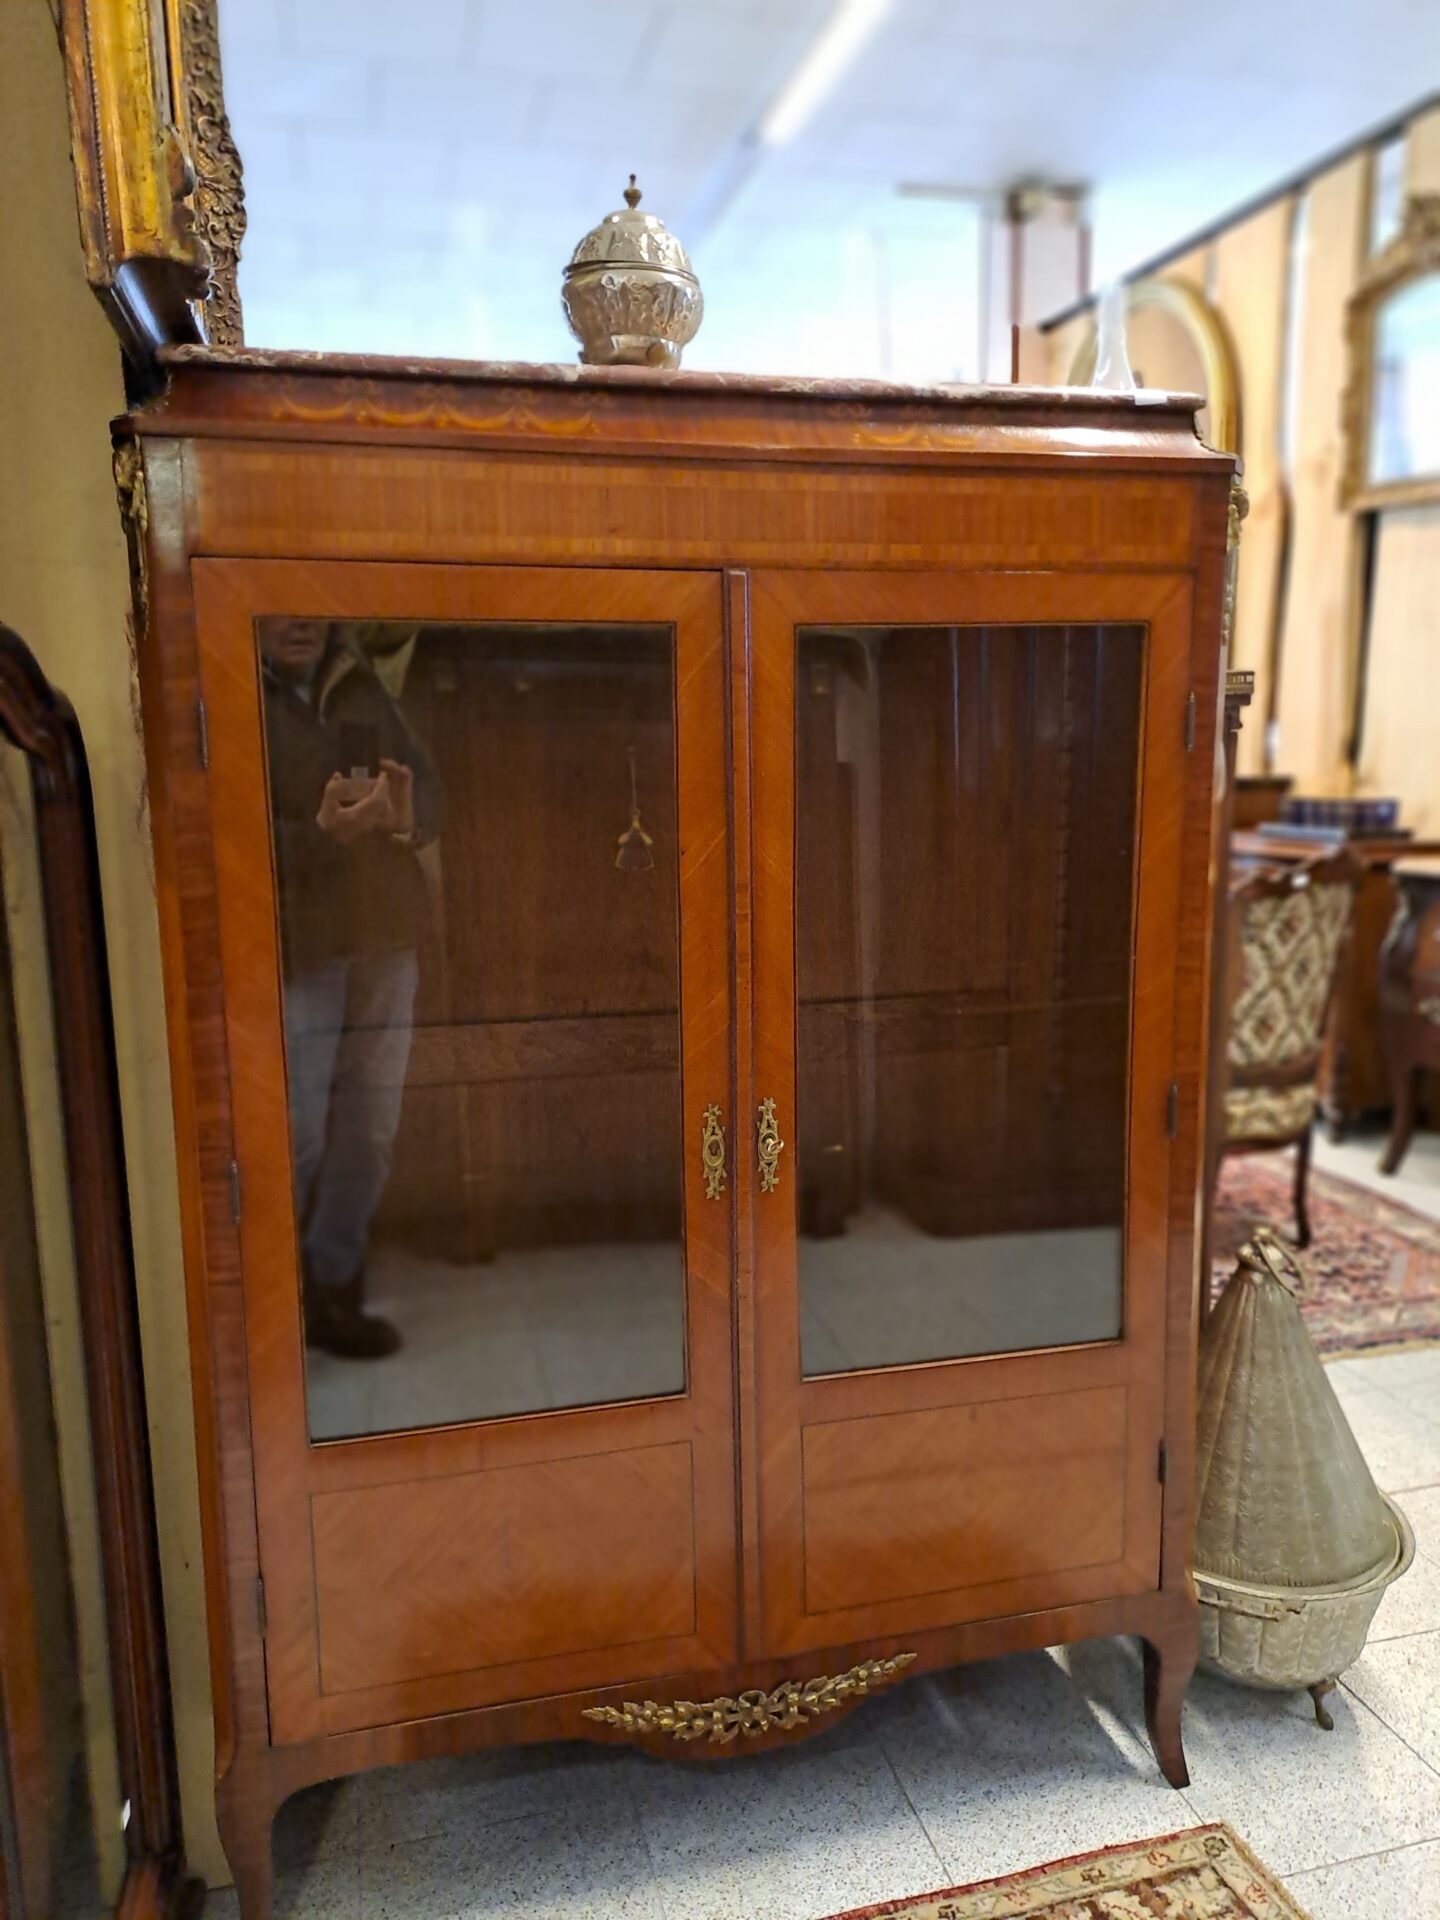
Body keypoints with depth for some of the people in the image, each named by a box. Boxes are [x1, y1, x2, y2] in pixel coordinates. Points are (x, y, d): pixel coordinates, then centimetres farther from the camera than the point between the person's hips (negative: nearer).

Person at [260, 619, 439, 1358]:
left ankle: (333, 1291, 27)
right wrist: (323, 835, -33)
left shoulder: (360, 688, 10)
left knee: (370, 1133, 11)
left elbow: (428, 791, 5)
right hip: (293, 950, -5)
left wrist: (405, 815, -19)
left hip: (385, 940, 6)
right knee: (297, 1137, -1)